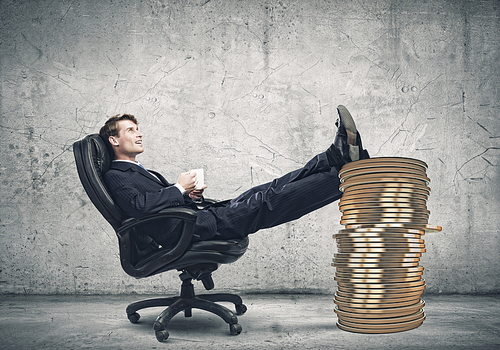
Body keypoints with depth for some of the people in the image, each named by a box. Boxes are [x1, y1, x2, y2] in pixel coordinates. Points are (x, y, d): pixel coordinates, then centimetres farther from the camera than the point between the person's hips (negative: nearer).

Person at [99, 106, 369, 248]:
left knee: (270, 190, -8)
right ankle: (345, 178, -20)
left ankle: (338, 156, -15)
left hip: (198, 220, 9)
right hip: (187, 230, -9)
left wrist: (189, 194, 5)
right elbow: (138, 206, -19)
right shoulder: (115, 176, 2)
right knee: (266, 202, -19)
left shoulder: (141, 172, 31)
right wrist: (179, 189, -9)